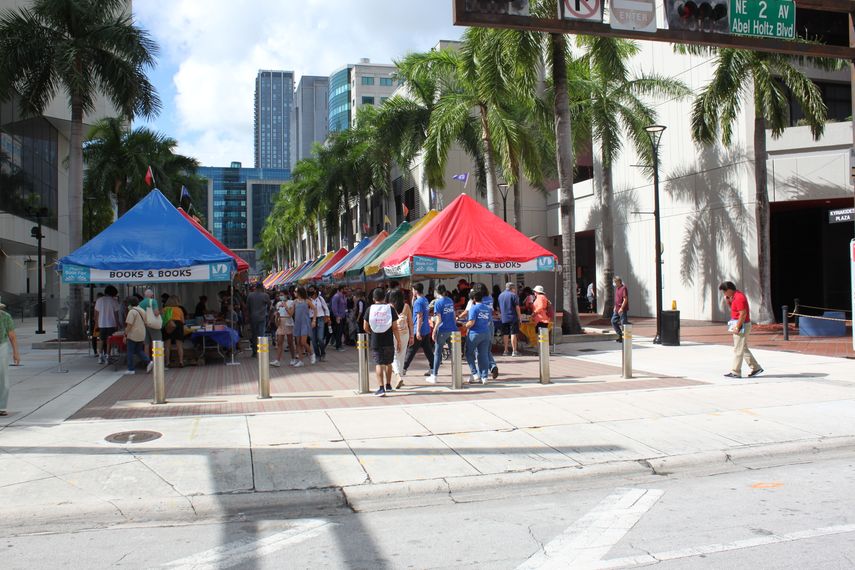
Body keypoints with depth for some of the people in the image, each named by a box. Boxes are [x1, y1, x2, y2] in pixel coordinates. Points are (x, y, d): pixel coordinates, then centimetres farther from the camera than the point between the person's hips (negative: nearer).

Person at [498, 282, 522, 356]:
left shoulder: (500, 295, 12)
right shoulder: (513, 295, -7)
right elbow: (517, 307, -10)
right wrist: (519, 316, -2)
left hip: (504, 318, 6)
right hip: (513, 317, -6)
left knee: (505, 334, 12)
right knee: (513, 334, -4)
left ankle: (505, 351, 16)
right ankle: (514, 351, -5)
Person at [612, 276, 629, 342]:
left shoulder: (624, 288, -15)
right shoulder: (617, 288, 14)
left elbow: (625, 299, -19)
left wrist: (621, 308, -22)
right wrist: (615, 307, 19)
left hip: (623, 310, -10)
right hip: (617, 309, 10)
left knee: (623, 323, -4)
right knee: (613, 321, 14)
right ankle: (620, 335, 21)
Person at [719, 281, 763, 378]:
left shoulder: (739, 298, -20)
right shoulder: (736, 296, 11)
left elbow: (743, 314, -24)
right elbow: (732, 308, 22)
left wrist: (737, 328, -21)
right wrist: (727, 300, 5)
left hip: (742, 326, -10)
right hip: (741, 326, 10)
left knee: (738, 350, -3)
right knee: (744, 349, 17)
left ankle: (735, 372, 2)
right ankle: (756, 367, 22)